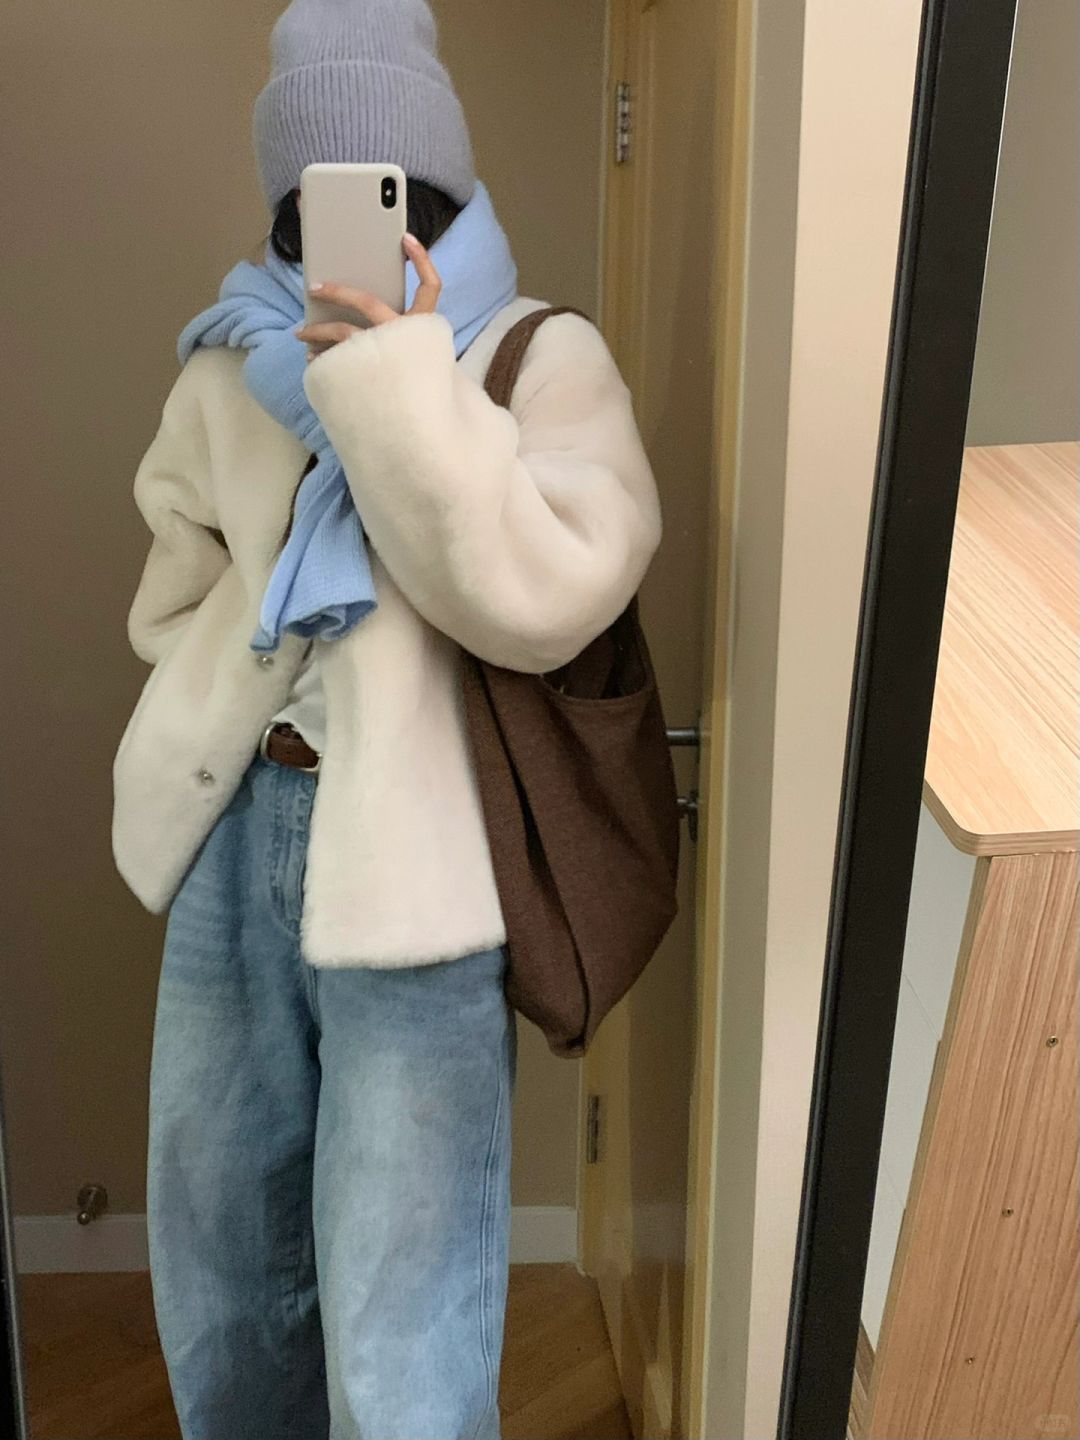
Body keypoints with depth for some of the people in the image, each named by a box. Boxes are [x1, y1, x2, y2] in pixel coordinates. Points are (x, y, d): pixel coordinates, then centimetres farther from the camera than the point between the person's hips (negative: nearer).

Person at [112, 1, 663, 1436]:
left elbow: (538, 598, -19)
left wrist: (390, 370, -21)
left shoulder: (547, 361, -3)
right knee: (219, 1283, 20)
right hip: (233, 835, 5)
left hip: (417, 865, -5)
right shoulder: (238, 362, 10)